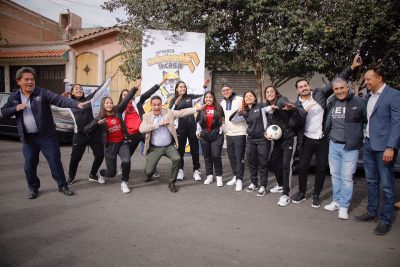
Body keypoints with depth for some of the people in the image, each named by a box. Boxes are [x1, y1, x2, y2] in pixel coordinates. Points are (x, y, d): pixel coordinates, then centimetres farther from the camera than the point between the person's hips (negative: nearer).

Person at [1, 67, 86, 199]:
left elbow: (59, 99, -19)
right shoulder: (14, 97, 7)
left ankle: (62, 186, 14)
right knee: (29, 164, 9)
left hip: (46, 135, -3)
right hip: (28, 138, 3)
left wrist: (76, 104, -35)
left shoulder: (42, 93, -6)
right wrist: (16, 108, -9)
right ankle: (33, 188, 28)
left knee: (55, 161, 1)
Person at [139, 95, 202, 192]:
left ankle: (171, 182, -2)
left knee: (177, 159, -25)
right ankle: (149, 175, 39)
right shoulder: (147, 116, -3)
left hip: (169, 146, 1)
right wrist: (159, 124, -21)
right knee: (148, 171, -4)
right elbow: (141, 129, -18)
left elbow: (182, 112, -2)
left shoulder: (168, 112, 1)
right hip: (154, 148, -1)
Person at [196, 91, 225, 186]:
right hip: (204, 135, 3)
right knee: (207, 155, 8)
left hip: (217, 135, -3)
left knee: (216, 155, -8)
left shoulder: (218, 108, -1)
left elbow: (223, 120, 2)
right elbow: (198, 121, 15)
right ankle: (209, 175, 18)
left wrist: (221, 130, -4)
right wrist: (198, 131, 10)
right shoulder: (201, 109, 7)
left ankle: (219, 176, 4)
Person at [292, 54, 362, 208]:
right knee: (303, 167, 5)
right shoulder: (297, 105, 0)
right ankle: (302, 193, 24)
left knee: (321, 168, 6)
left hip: (323, 139, 0)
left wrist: (352, 67, -9)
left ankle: (316, 195, 21)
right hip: (307, 140, 0)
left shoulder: (320, 93, 0)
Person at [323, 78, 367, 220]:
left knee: (346, 177, 0)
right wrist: (327, 134, 11)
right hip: (334, 145, 5)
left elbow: (367, 121, -7)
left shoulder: (358, 101, -10)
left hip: (350, 147, -5)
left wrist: (362, 138, -7)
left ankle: (344, 206, 14)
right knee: (335, 175, 14)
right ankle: (336, 201, 29)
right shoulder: (331, 103, 6)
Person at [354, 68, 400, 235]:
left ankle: (385, 220, 12)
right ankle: (371, 212, 28)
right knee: (371, 181, 15)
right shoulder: (369, 96, 12)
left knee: (386, 184, 1)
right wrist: (364, 139, 8)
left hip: (384, 146, -7)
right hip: (369, 144, 7)